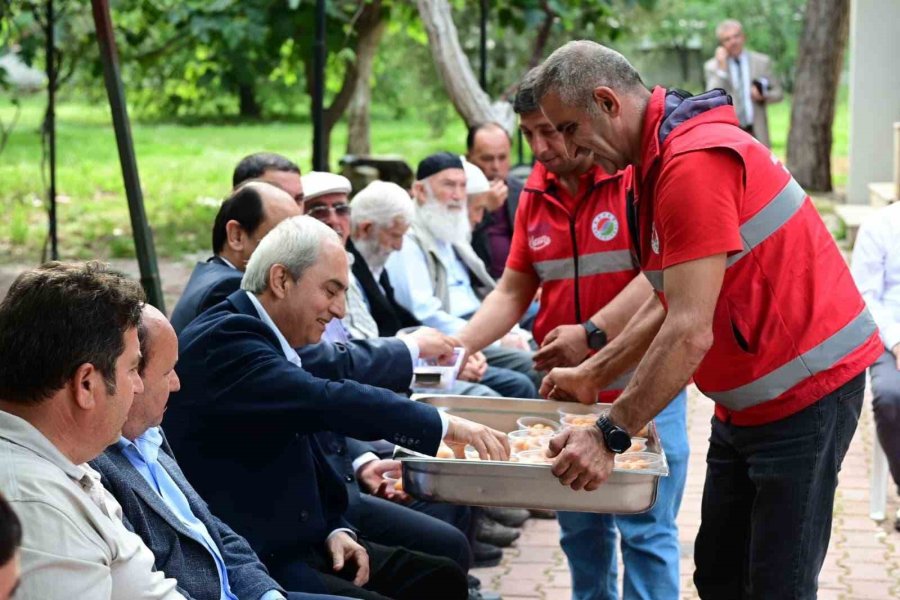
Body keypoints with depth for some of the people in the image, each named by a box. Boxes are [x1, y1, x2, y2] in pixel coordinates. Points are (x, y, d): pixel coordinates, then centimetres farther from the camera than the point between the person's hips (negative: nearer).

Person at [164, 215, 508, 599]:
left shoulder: (260, 335, 14)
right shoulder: (222, 339, -17)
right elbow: (327, 401, -28)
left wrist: (334, 529, 4)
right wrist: (443, 425, -23)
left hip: (299, 545, 10)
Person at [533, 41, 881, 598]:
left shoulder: (694, 161, -24)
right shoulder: (659, 158, 9)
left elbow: (690, 333, -27)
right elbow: (671, 302, 17)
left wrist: (610, 436, -24)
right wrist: (592, 375, 15)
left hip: (804, 385, -10)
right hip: (748, 399, 10)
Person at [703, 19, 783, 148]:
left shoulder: (762, 62, 8)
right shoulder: (712, 66, 4)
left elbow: (778, 93, 12)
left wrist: (763, 96, -10)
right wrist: (721, 68, -13)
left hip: (756, 133, 2)